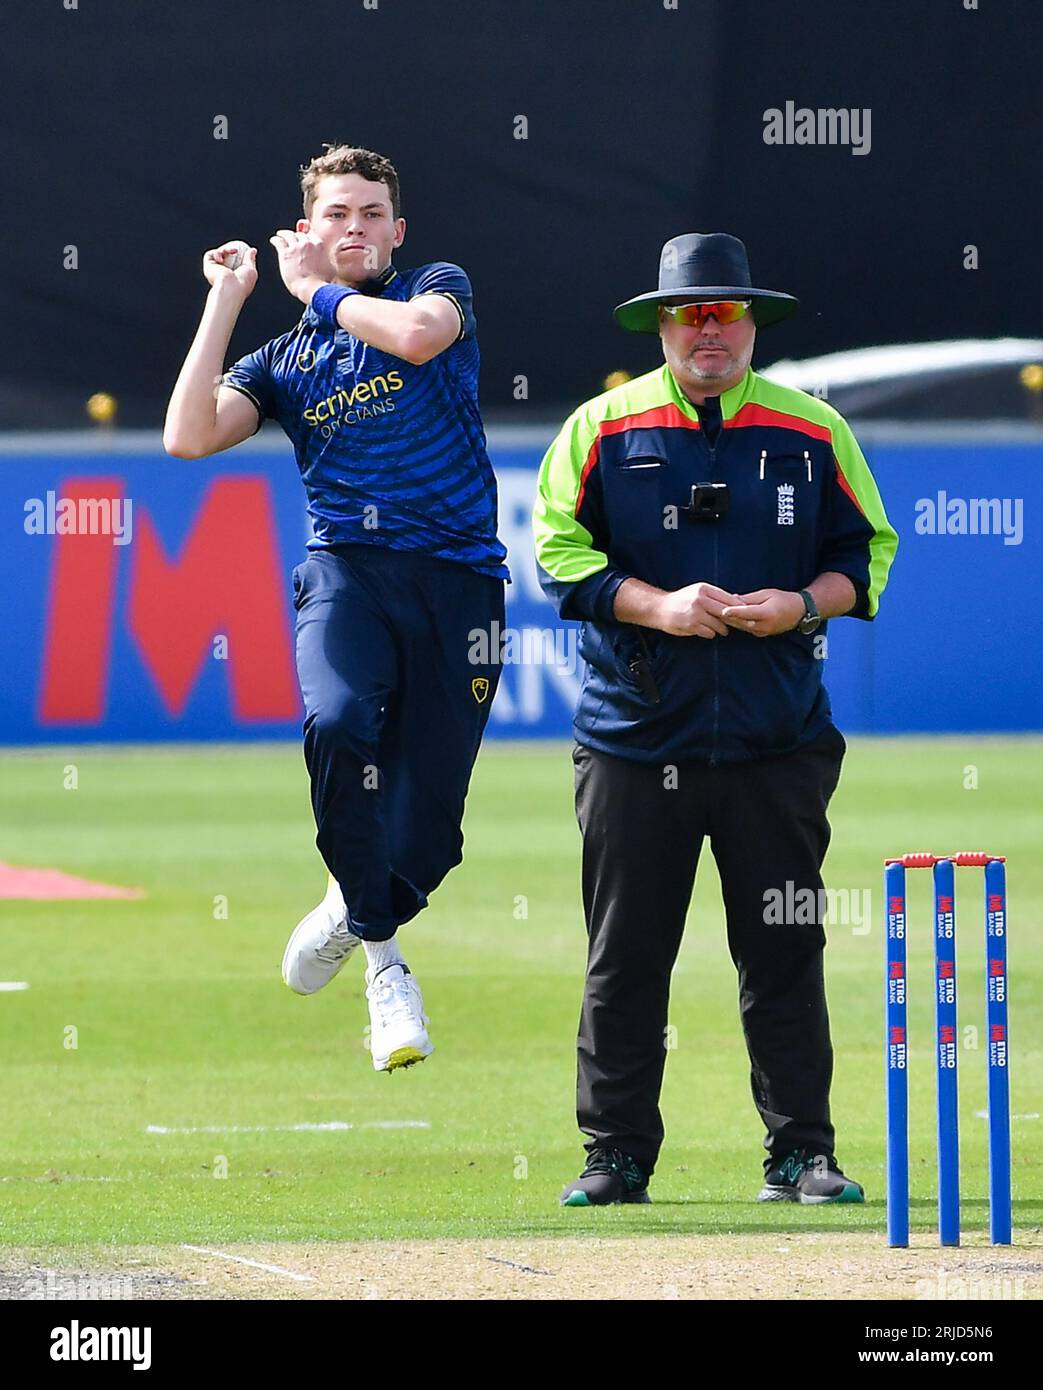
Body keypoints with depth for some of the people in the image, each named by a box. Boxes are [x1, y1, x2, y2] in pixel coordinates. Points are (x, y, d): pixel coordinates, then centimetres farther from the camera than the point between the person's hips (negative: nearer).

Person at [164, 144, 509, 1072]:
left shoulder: (438, 290, 12)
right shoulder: (286, 360, 17)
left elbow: (419, 334, -14)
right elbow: (189, 437, 1)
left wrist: (317, 291, 2)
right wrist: (226, 302, 6)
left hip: (458, 576, -1)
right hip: (348, 568, 1)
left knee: (432, 809, -4)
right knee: (338, 723, -31)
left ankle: (363, 913, 30)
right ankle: (378, 948, -10)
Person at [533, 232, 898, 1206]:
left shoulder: (813, 432, 8)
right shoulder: (601, 429, 4)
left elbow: (866, 552, 12)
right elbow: (558, 552, 0)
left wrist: (802, 604, -8)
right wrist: (657, 607, -14)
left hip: (776, 744, 1)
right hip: (636, 740, -1)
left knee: (783, 954, 1)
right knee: (625, 960, 1)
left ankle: (800, 1155, 6)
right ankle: (617, 1155, 7)